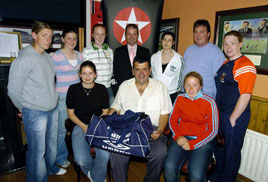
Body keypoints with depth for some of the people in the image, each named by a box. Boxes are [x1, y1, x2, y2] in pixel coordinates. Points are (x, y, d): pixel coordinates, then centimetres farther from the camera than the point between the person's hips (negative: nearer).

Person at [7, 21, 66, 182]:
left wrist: (54, 100, 13)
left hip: (52, 109, 8)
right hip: (35, 112, -7)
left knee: (52, 143, 23)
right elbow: (13, 90, -13)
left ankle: (50, 167, 47)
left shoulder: (48, 57, 6)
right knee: (37, 150, 4)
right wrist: (24, 108, 0)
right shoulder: (25, 59, -17)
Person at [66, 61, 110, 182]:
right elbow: (71, 113, 7)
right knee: (81, 160, -22)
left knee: (105, 155, -25)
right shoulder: (73, 89, 4)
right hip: (80, 126, 0)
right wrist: (84, 126, -7)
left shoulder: (101, 89, 5)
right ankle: (99, 170, 14)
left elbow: (105, 112, 10)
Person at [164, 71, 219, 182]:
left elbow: (213, 130, -4)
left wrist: (192, 145, -11)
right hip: (181, 138, 2)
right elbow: (172, 119, 12)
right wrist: (177, 136, -7)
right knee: (169, 168, -22)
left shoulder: (209, 102, -7)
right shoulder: (180, 98, 3)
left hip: (202, 140, -2)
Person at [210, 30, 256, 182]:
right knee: (219, 148, 23)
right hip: (220, 114, 9)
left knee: (232, 152, 9)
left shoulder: (245, 66, -16)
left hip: (235, 118, -8)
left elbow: (245, 96, -21)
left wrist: (232, 118, -17)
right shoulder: (225, 64, 11)